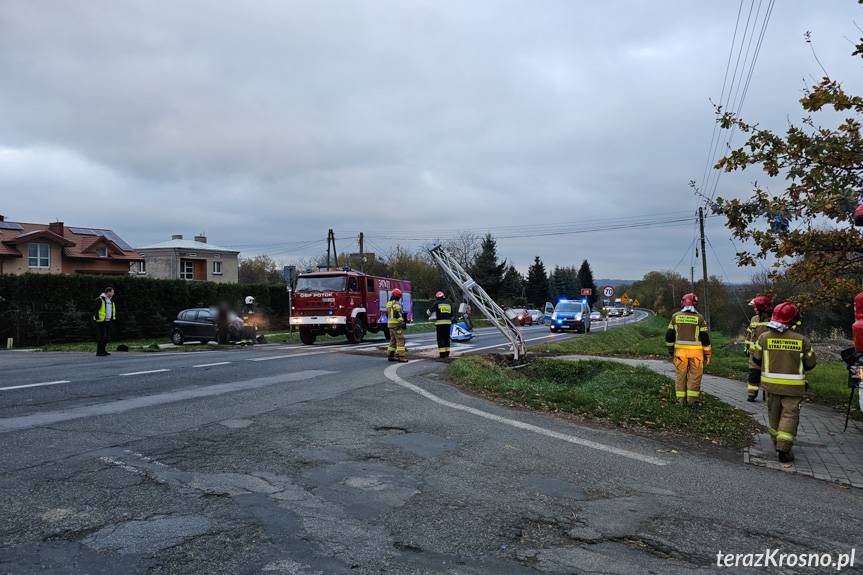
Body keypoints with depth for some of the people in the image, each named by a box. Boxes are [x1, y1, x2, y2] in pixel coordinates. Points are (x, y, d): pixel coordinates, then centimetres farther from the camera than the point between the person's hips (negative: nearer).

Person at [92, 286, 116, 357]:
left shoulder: (111, 300, 13)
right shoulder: (100, 299, -12)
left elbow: (113, 310, 25)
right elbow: (94, 309, -15)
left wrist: (113, 318, 16)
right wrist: (97, 318, -17)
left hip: (108, 321, 8)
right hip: (101, 322, -8)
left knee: (106, 336, 10)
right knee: (101, 336, -8)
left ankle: (103, 350, 19)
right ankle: (99, 352, -3)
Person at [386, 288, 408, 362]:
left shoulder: (389, 303, 15)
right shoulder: (396, 303, -14)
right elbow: (397, 314, -24)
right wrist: (402, 322, -23)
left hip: (390, 324, 9)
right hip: (397, 324, -9)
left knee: (393, 340, 15)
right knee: (400, 340, -8)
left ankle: (390, 356, 16)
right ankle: (402, 357, -11)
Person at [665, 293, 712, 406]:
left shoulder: (676, 316, 3)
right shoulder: (699, 318, -3)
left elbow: (669, 335, 4)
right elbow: (705, 337, -3)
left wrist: (670, 350, 13)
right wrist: (707, 354, 4)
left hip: (680, 351, 2)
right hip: (696, 351, -2)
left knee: (681, 375, 9)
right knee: (695, 376, 6)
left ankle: (681, 399, 11)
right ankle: (693, 399, 5)